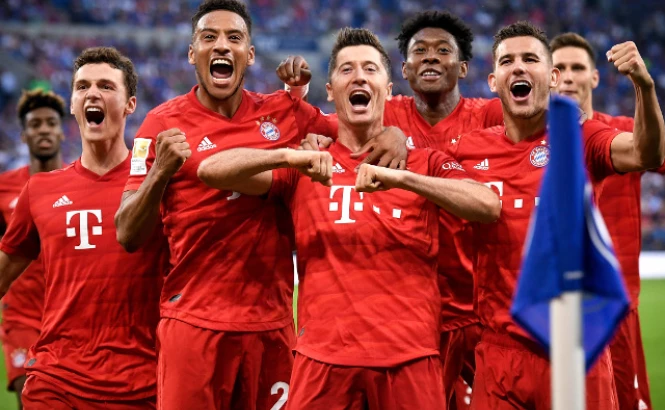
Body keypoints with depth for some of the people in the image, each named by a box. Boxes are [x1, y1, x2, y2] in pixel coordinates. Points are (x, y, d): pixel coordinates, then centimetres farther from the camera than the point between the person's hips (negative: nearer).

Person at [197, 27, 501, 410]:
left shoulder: (425, 164, 8)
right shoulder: (305, 167, 9)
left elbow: (489, 206, -10)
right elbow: (211, 170, -2)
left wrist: (400, 177, -21)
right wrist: (290, 156, -17)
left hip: (409, 359, 0)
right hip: (323, 358, 0)